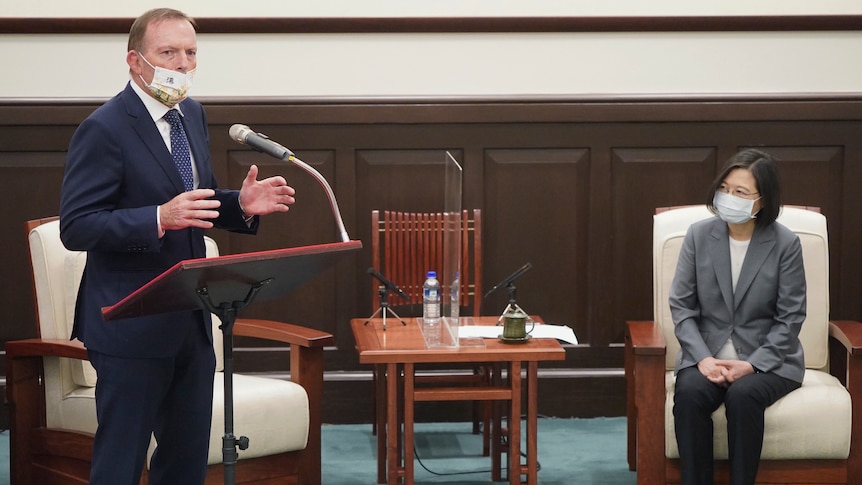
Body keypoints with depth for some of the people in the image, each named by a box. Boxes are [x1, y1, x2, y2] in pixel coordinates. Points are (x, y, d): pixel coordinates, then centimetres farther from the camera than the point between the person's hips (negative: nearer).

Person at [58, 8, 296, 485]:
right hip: (133, 327, -8)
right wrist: (159, 219, -31)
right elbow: (75, 228, -19)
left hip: (190, 321, 8)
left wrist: (241, 204, -1)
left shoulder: (192, 114, 10)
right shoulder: (104, 129, -15)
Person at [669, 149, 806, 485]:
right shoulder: (699, 235, 1)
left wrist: (752, 365, -16)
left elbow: (791, 317, -5)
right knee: (690, 395, -30)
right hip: (707, 356, 2)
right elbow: (681, 305, 1)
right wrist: (702, 358, -13)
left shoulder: (785, 244, -6)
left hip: (767, 361, -2)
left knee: (743, 395, -34)